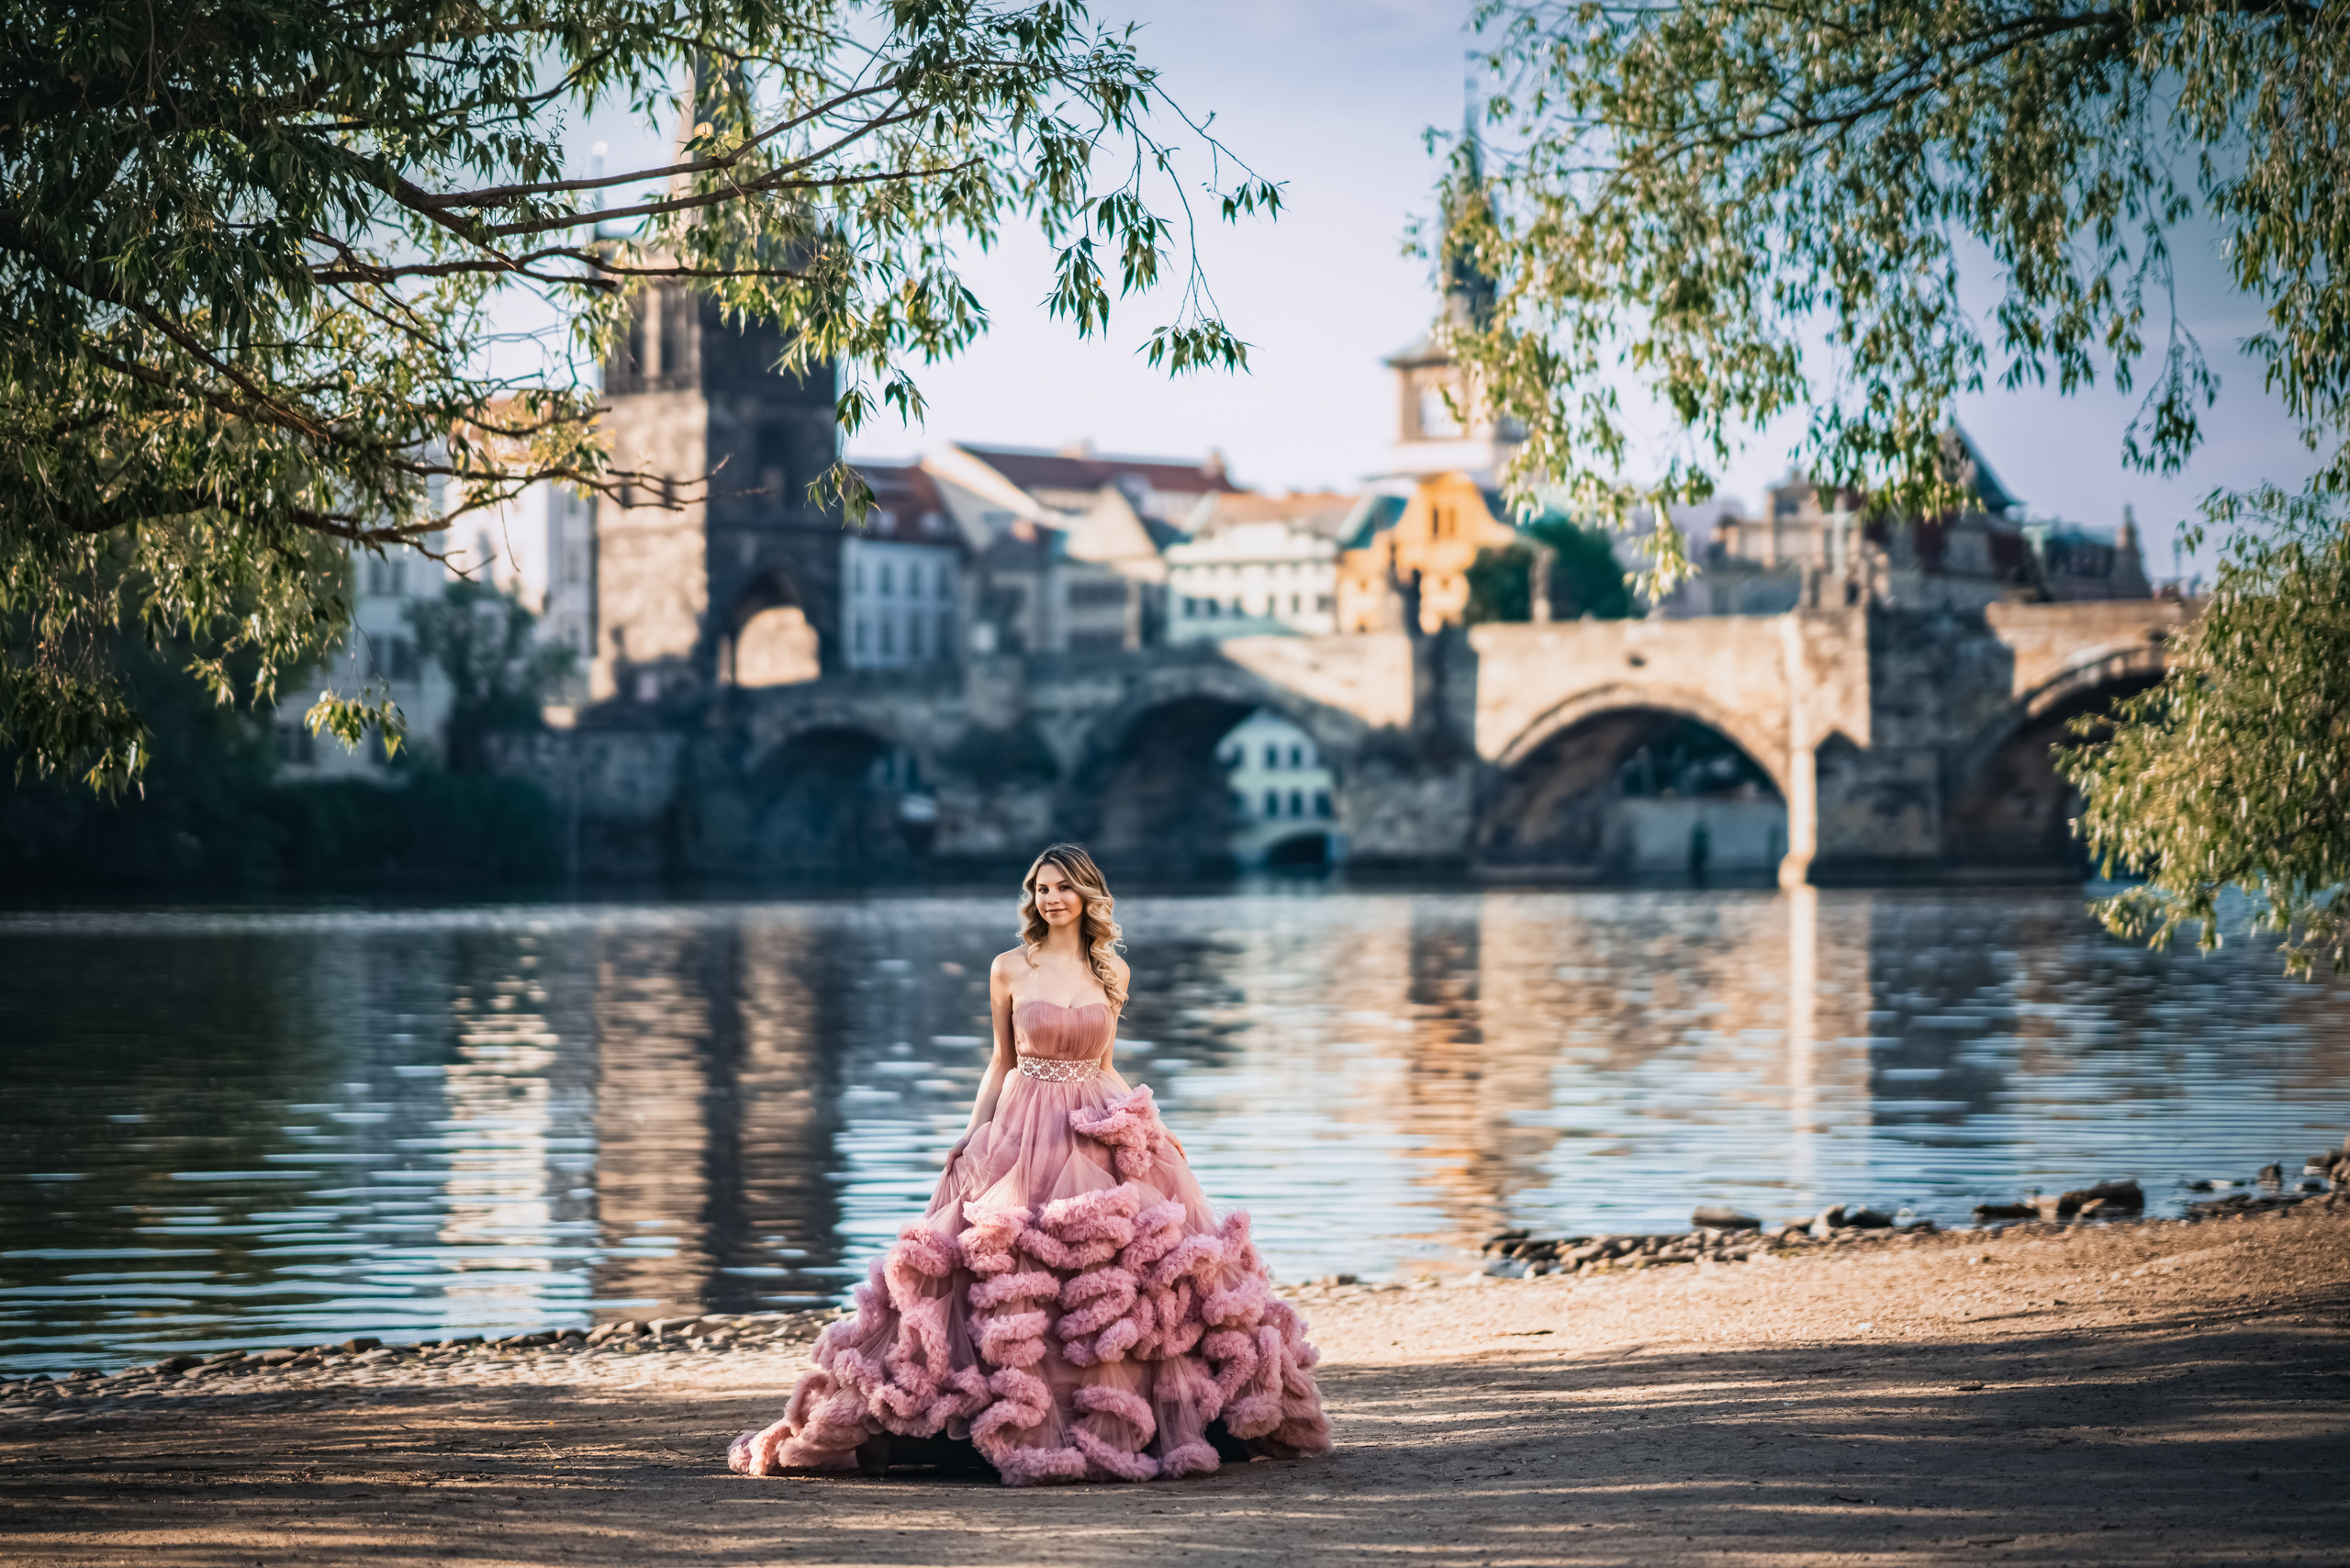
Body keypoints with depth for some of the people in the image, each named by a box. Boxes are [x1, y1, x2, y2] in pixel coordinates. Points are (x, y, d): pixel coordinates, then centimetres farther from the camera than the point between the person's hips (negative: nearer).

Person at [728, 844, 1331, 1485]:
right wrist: (971, 1137, 4)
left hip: (1099, 1137, 2)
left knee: (1113, 1279, -6)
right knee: (1009, 1278, -11)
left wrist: (1149, 1123, 9)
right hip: (1022, 1139, -2)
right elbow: (1001, 1064, 10)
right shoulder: (1010, 969, 4)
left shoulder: (1113, 971, 9)